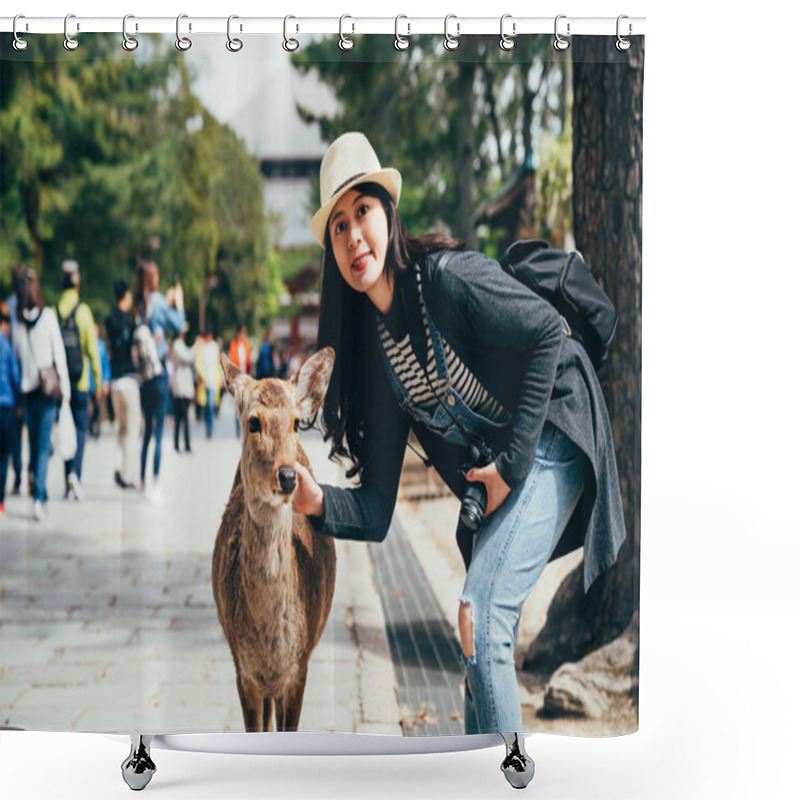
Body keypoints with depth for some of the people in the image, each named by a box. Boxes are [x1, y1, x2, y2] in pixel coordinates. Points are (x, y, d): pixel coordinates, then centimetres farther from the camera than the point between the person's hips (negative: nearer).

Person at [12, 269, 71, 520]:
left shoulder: (17, 321, -2)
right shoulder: (48, 315, -8)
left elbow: (16, 353, 4)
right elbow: (59, 353, -7)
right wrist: (64, 386, -1)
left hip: (26, 388, 2)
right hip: (47, 388, -2)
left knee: (33, 443, 14)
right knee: (44, 445, -1)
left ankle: (39, 492, 21)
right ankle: (39, 497, -11)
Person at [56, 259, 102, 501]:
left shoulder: (53, 311, 0)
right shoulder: (83, 311, -6)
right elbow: (92, 350, -6)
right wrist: (98, 383, 1)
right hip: (80, 381, -3)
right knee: (80, 426, 5)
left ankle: (68, 484, 11)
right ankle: (75, 472, -15)